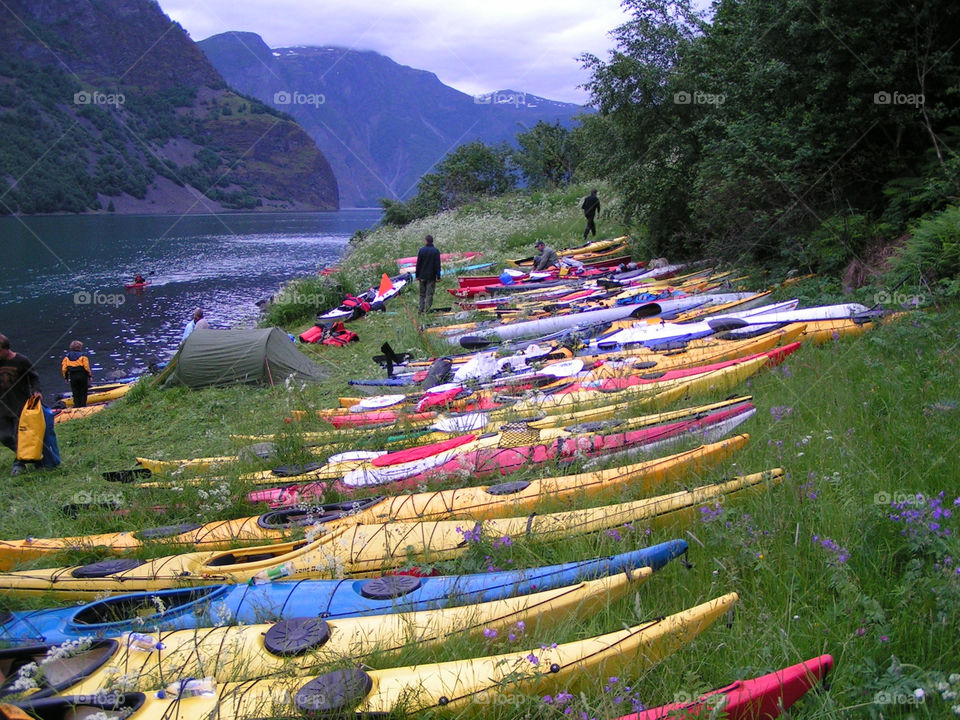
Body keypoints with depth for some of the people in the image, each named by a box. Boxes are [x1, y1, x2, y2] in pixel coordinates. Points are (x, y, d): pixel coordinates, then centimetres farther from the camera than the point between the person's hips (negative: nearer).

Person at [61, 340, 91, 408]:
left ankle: (76, 405, 9)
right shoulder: (82, 356, -7)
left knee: (75, 393, 11)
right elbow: (86, 367, -12)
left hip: (73, 377, 3)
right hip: (82, 376, -3)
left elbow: (63, 368, 3)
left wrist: (65, 377, 11)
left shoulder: (67, 357, 4)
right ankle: (83, 405, 4)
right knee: (83, 392, 6)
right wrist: (89, 375, -2)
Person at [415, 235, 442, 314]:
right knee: (429, 294, 0)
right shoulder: (436, 251, -4)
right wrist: (438, 276, -3)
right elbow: (437, 265, -5)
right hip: (431, 277, -2)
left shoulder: (421, 250, -1)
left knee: (422, 294, 12)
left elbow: (418, 264, 2)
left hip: (422, 276, 2)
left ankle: (421, 310, 9)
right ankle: (426, 310, -6)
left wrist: (417, 275, 8)